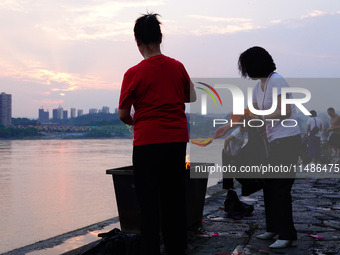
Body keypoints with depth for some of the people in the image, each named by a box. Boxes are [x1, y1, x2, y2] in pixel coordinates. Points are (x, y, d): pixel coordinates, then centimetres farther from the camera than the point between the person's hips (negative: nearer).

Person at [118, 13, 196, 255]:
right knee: (174, 198, 14)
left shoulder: (133, 74, -9)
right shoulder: (178, 67, 3)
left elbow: (123, 114, -3)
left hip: (147, 142, -4)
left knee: (149, 201, 3)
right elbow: (192, 97, 17)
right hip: (178, 140, 4)